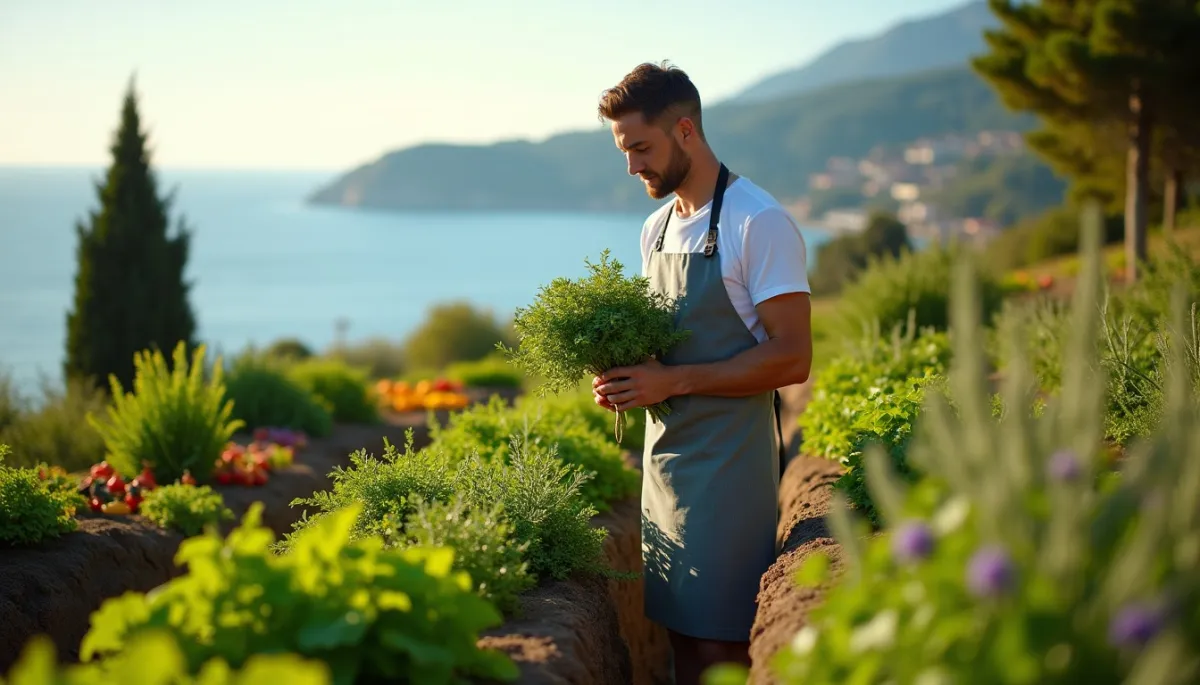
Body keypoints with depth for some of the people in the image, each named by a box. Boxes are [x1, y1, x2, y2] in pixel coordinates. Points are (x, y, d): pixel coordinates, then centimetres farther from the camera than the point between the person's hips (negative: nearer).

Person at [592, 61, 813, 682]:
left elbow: (791, 357, -16)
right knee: (679, 630, 11)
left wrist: (673, 381, -21)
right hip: (663, 455, 7)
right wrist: (625, 378, 1)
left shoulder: (759, 223, -11)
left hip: (729, 461, -7)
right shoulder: (656, 229, 14)